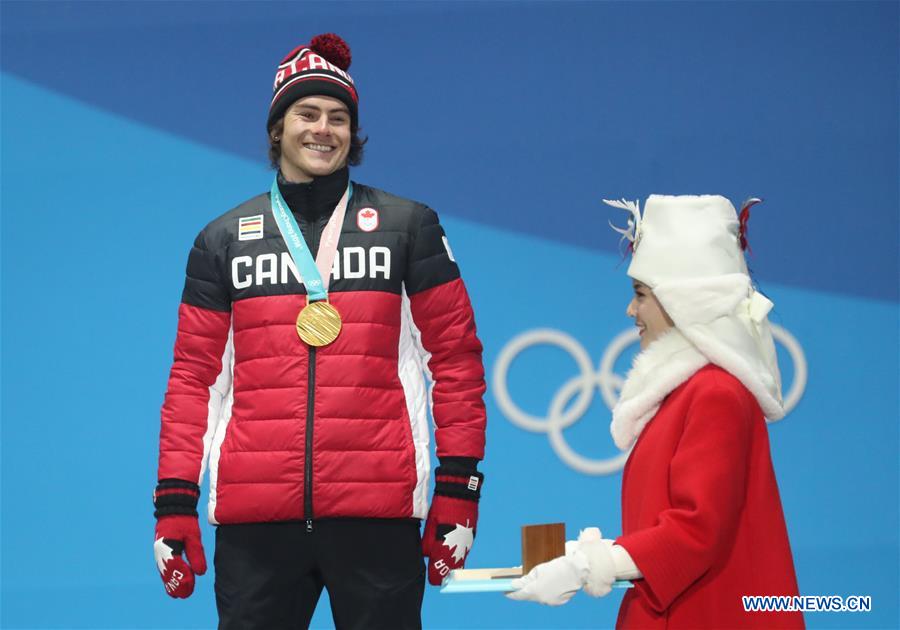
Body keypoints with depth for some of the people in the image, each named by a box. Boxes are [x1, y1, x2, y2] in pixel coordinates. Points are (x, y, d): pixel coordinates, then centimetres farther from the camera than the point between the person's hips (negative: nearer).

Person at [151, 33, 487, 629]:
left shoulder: (408, 225, 8)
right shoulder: (223, 240, 12)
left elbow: (455, 357, 6)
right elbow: (195, 376, 11)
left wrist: (458, 491, 0)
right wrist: (175, 504, 4)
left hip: (378, 512, -1)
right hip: (254, 517, 1)